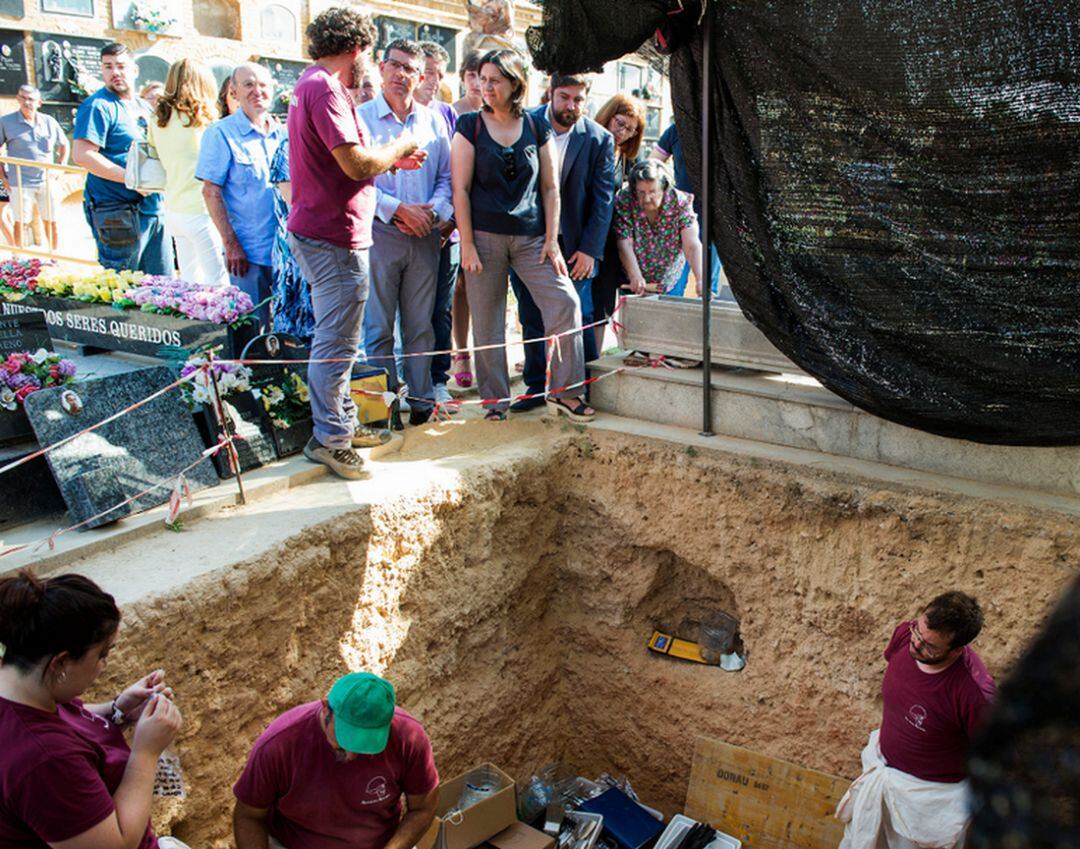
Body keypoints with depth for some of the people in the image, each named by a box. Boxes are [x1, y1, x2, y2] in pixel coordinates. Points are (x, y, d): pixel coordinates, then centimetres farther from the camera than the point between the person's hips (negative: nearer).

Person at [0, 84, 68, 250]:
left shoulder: (49, 122, 5)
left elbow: (64, 144, 20)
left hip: (47, 181, 2)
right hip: (20, 183, -2)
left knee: (51, 222, 8)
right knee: (20, 222, 4)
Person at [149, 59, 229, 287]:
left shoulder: (158, 120, 8)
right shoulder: (198, 119, -10)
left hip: (173, 211, 7)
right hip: (200, 211, -7)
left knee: (190, 282, 13)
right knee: (218, 284, -4)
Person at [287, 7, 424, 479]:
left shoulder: (311, 86, 18)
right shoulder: (324, 90, -16)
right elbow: (357, 164, -22)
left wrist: (391, 160, 20)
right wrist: (398, 148, -5)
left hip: (316, 233, 11)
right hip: (335, 237, -11)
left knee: (335, 338, 18)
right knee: (337, 344, -3)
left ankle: (341, 423, 29)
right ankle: (328, 438, 6)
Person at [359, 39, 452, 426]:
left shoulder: (434, 121, 12)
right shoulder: (360, 118, 0)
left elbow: (448, 176, 11)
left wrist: (434, 211, -8)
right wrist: (397, 210, -14)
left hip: (424, 235, 3)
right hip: (379, 234, -3)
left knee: (421, 323, 8)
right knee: (378, 325, 1)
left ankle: (421, 396, 18)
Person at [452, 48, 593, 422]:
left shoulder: (537, 126, 8)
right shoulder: (470, 125, 2)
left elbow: (550, 187, 9)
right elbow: (460, 188, -2)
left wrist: (552, 240, 1)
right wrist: (467, 245, -9)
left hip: (531, 236, 2)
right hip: (485, 236, -2)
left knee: (565, 303, -9)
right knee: (487, 323, 1)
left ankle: (563, 391, 3)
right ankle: (495, 401, 15)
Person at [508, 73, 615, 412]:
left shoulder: (598, 139, -4)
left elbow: (603, 199, -4)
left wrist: (589, 249, -9)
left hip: (574, 244, -2)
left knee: (579, 317, 2)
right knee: (531, 319, 7)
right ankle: (537, 386, 18)